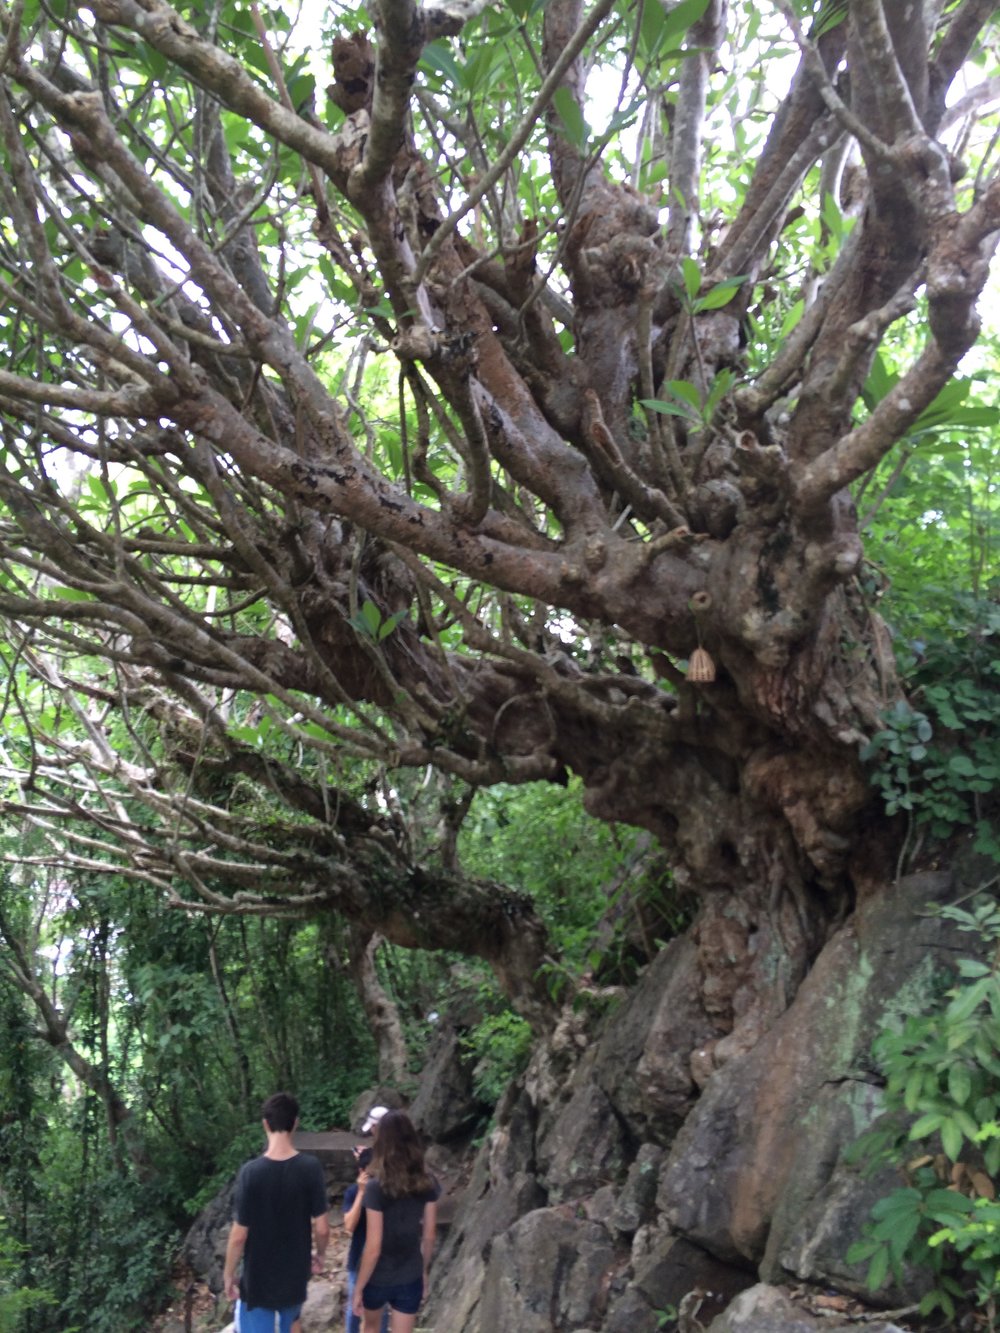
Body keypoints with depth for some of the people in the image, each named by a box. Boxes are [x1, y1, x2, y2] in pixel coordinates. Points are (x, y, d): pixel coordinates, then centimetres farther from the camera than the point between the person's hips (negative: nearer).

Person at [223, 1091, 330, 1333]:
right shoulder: (311, 1167, -15)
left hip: (258, 1279, -3)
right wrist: (319, 1254, 12)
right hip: (296, 1273, 3)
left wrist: (228, 1274, 1)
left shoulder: (251, 1172, -22)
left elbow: (239, 1235, -15)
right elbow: (322, 1228, -9)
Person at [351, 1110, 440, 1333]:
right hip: (410, 1278, 3)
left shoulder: (377, 1187, -24)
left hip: (378, 1278, -2)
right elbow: (429, 1236, 2)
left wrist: (358, 1288, -8)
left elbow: (373, 1248, -20)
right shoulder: (427, 1183, -9)